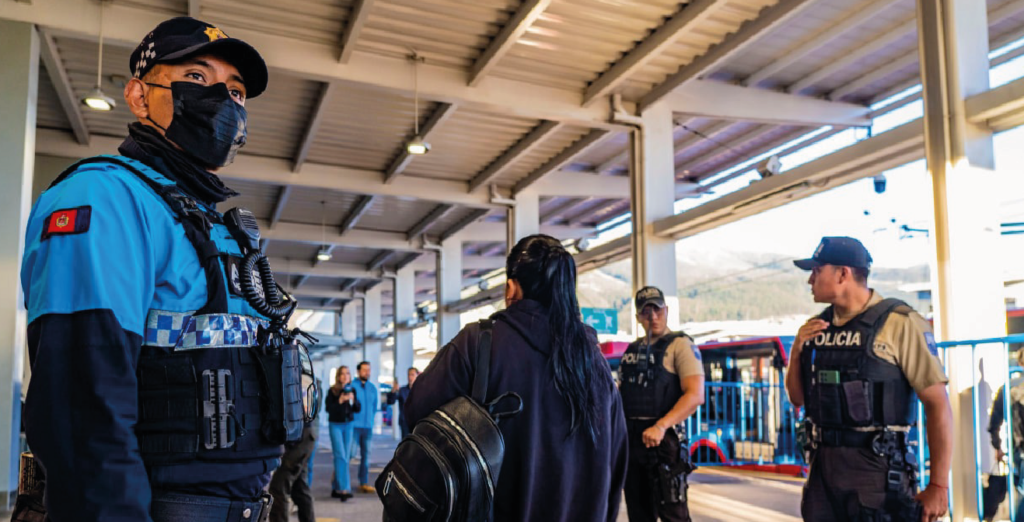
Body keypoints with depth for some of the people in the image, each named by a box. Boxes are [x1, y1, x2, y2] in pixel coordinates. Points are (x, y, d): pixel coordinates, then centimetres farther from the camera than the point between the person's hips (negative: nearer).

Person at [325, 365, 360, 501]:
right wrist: (340, 401, -21)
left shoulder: (352, 390, 7)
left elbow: (358, 409, 6)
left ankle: (336, 487, 16)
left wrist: (353, 400, -12)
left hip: (348, 425, 4)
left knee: (345, 457, 6)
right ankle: (344, 489, -12)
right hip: (335, 425, -4)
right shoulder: (332, 391, -5)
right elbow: (328, 408, -11)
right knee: (340, 456, -11)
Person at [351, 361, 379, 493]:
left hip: (368, 426, 5)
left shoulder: (372, 387, 11)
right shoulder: (352, 386, -7)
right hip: (354, 426, -5)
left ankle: (364, 483, 13)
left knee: (366, 454, 7)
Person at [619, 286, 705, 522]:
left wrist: (661, 426, -26)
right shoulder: (632, 350, 16)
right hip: (630, 438, 7)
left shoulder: (680, 345, -4)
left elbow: (695, 395, -16)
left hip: (661, 439, -6)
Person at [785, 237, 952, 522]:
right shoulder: (817, 327, 9)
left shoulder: (900, 322, -9)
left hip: (876, 467, -6)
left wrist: (938, 486, -14)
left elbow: (938, 404, -11)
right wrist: (796, 351, -3)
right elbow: (797, 398, 15)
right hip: (824, 465, 6)